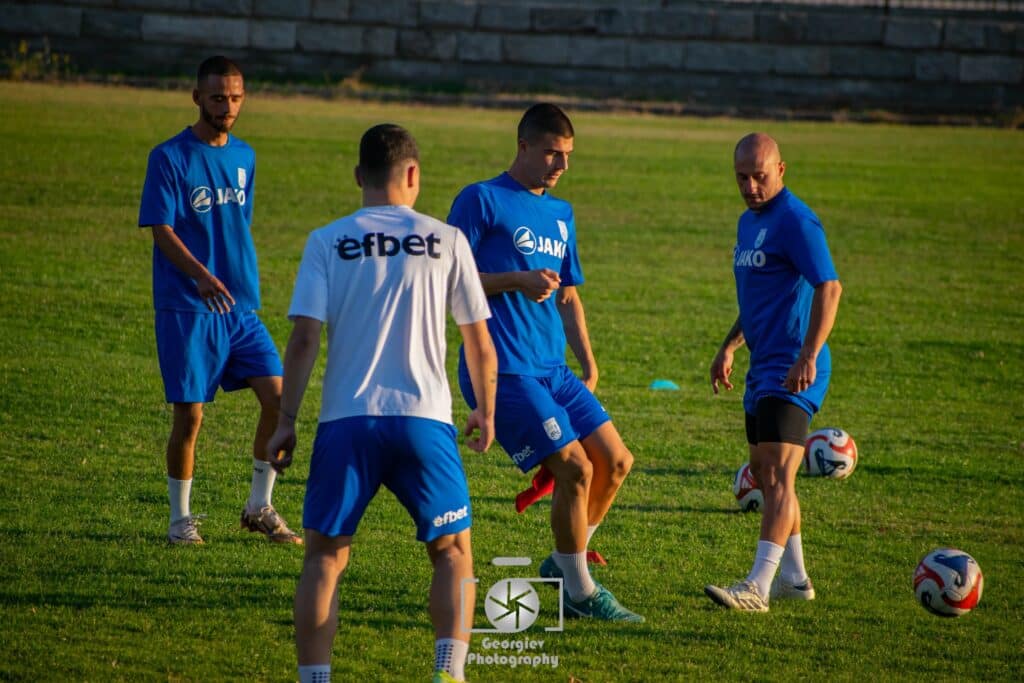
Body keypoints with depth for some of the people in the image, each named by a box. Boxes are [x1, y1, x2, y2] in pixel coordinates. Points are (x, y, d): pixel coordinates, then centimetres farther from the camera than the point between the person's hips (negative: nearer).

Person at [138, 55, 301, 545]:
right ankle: (180, 518, 12)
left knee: (277, 396, -6)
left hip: (241, 307, 5)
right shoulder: (170, 157, -6)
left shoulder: (243, 157, 13)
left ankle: (259, 507, 8)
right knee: (189, 414, -4)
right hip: (185, 309, -5)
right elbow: (162, 231, -12)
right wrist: (201, 275, -27)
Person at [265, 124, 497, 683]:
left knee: (325, 556, 10)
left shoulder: (326, 242, 4)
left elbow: (305, 337, -4)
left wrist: (286, 421, 1)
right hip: (424, 419, 0)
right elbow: (480, 343, 10)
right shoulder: (446, 241, 6)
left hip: (346, 421, 0)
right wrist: (485, 412, 24)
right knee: (452, 551, 15)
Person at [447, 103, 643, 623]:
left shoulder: (560, 214, 19)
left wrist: (588, 362, 17)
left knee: (615, 461, 3)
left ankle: (565, 560, 21)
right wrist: (516, 281, -18)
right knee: (576, 468, -14)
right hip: (503, 370, -8)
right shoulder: (481, 201, -4)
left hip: (552, 367, 8)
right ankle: (580, 593, -1)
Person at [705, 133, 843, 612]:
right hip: (763, 366, 11)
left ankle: (758, 588, -25)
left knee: (777, 474, -17)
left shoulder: (795, 221, -14)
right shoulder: (749, 221, 16)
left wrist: (808, 356, -28)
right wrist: (729, 347, 24)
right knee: (763, 474, 16)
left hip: (793, 371, -11)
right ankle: (794, 579, 27)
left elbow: (829, 289, -22)